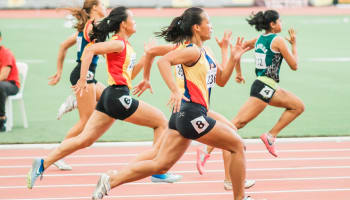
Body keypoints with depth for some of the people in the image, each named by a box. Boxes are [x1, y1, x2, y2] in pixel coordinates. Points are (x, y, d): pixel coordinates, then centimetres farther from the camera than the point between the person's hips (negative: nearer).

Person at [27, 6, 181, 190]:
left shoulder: (125, 46, 19)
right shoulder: (118, 43, -11)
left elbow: (130, 75, 26)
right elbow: (90, 50, -22)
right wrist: (83, 80, -23)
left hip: (110, 98, 10)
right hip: (118, 96, -10)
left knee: (84, 140, 6)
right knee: (161, 121, 3)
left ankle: (43, 164, 1)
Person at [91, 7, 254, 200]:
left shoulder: (203, 52, 19)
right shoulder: (193, 51, -11)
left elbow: (221, 80, 25)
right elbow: (163, 61, -27)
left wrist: (233, 57, 10)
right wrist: (175, 91, -33)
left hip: (183, 115, 10)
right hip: (192, 113, -10)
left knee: (160, 165, 6)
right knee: (237, 145, 4)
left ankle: (110, 180, 0)